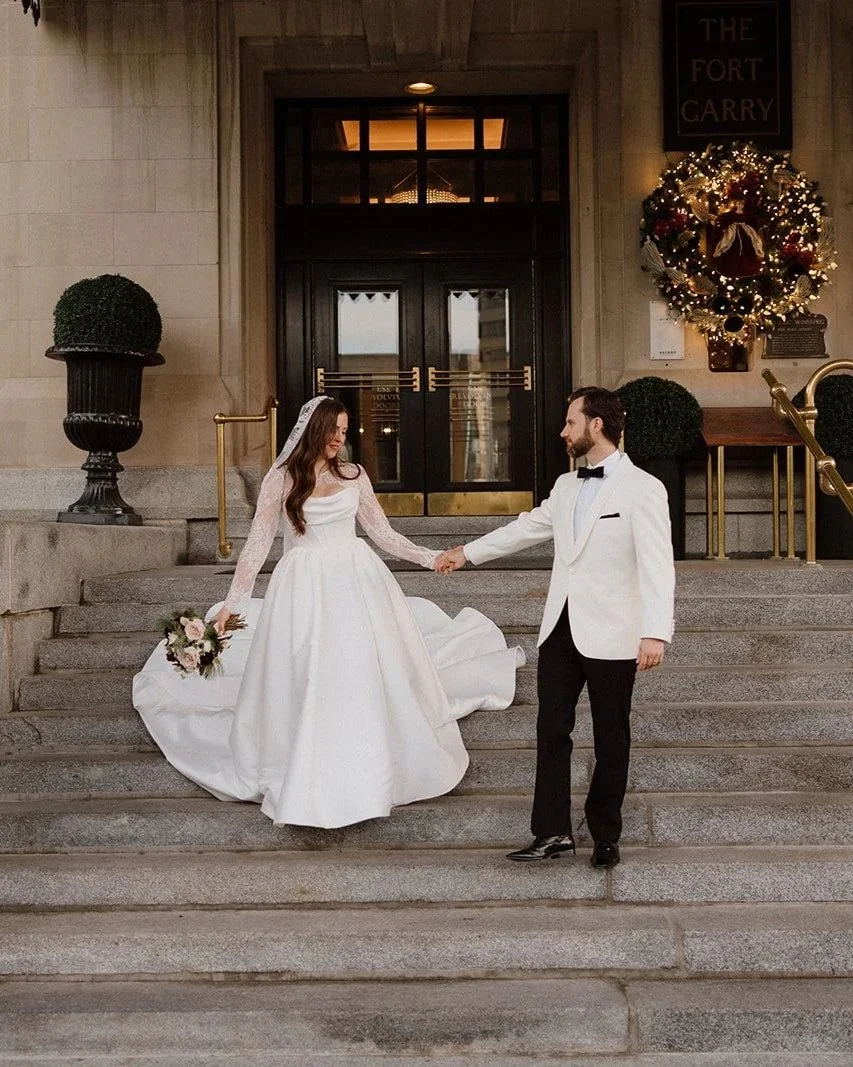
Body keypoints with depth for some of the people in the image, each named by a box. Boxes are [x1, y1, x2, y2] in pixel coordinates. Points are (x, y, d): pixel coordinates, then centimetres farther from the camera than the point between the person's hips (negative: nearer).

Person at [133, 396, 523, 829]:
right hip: (306, 589, -2)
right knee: (307, 688, -2)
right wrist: (231, 603, -3)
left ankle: (371, 776, 22)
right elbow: (258, 542, 0)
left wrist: (428, 557, 2)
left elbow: (383, 532, 12)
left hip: (358, 582, 3)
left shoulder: (354, 475, 8)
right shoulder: (281, 478, 0)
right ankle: (308, 788, 9)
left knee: (369, 680, 4)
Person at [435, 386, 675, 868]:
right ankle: (554, 832, 11)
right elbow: (529, 526, 27)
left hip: (610, 636, -6)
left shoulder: (643, 489, -10)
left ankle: (606, 837, 19)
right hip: (561, 629, 6)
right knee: (552, 731, 4)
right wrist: (468, 552, 35)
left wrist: (656, 632, -28)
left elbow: (657, 564, -18)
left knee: (611, 740, 6)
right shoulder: (566, 486, 12)